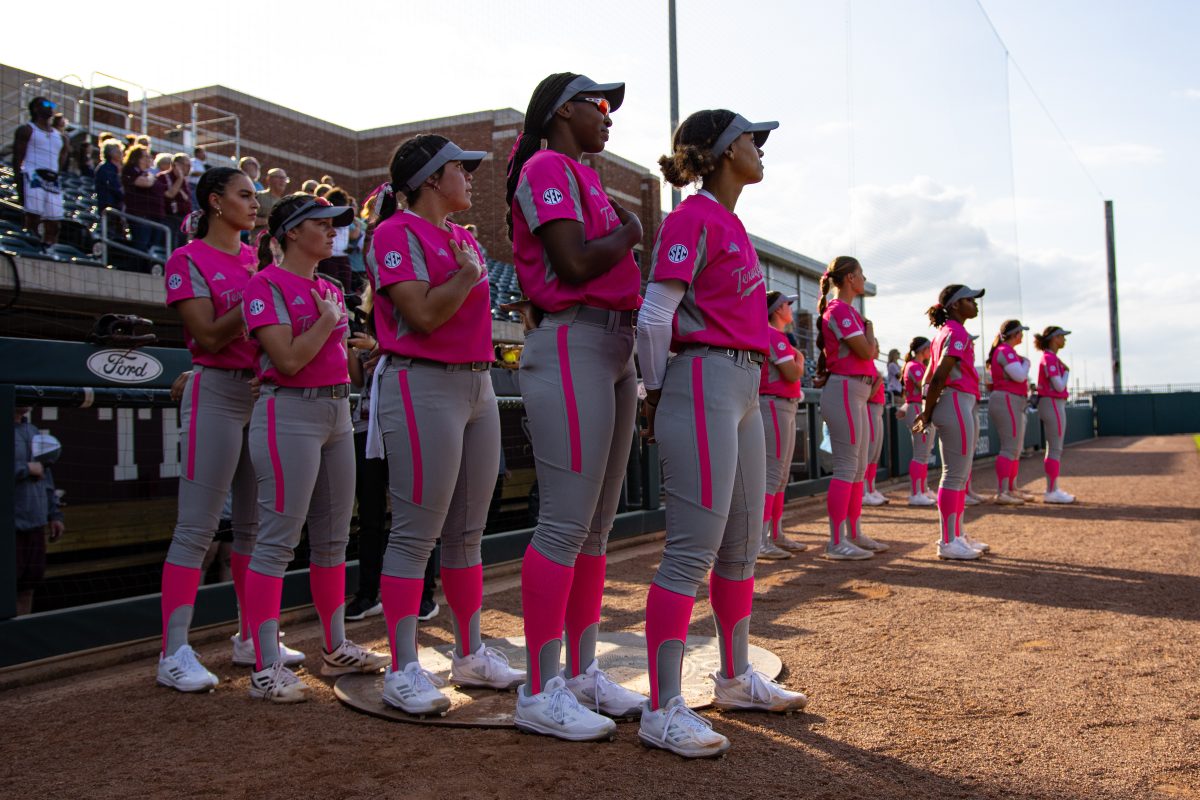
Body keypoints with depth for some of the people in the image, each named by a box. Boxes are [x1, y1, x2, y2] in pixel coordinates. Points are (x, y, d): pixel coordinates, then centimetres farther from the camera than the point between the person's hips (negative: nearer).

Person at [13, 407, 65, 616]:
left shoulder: (33, 432, 15)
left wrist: (54, 514, 18)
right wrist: (27, 468, -14)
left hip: (35, 524, 8)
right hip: (10, 528, -8)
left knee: (28, 587, 13)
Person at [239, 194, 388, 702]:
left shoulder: (330, 291, 18)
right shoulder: (266, 285, -6)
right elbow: (288, 358, -17)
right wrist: (327, 320, -7)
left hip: (338, 410, 9)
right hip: (289, 412, -8)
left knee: (333, 538, 12)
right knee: (277, 540, -8)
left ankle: (335, 649, 22)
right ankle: (267, 667, -5)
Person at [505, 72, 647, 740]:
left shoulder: (586, 178, 24)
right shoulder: (546, 168, -5)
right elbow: (576, 262, -18)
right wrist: (629, 233, -3)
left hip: (617, 348, 10)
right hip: (572, 344, -10)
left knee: (598, 524, 11)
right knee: (566, 524, -10)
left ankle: (582, 672, 21)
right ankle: (540, 692, -1)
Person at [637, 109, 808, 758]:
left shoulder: (731, 223, 20)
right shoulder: (694, 218, -9)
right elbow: (653, 316, -15)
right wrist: (656, 395, -6)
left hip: (744, 388, 10)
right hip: (705, 381, -10)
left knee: (743, 544, 16)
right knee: (694, 550, -10)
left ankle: (735, 678, 30)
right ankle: (662, 709, -3)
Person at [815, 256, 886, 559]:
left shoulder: (848, 310, 18)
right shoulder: (840, 310, -12)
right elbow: (867, 351, -18)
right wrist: (869, 327, 0)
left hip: (855, 394, 10)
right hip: (844, 391, -10)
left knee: (859, 467, 14)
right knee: (846, 467, -9)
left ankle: (854, 534, 23)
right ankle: (836, 543, -6)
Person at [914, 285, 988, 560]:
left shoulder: (943, 333, 18)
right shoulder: (957, 333, -12)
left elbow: (930, 377, 16)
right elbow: (940, 375, -19)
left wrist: (927, 411, 10)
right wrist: (928, 413, -15)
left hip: (962, 407, 10)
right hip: (957, 402, -10)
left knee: (961, 474, 15)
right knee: (955, 475, -7)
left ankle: (957, 535, 22)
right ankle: (948, 542, -3)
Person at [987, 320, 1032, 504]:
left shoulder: (1002, 351, 19)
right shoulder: (1006, 351, -13)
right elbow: (1019, 376, -22)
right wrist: (1026, 363, -5)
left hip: (1013, 404, 11)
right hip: (1007, 401, -11)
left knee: (1016, 449, 17)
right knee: (1010, 448, -14)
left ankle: (1010, 490, 24)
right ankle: (1001, 493, -16)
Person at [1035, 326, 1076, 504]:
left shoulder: (1051, 357, 16)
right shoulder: (1050, 358, -13)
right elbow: (1059, 386, -19)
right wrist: (1067, 371, -4)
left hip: (1052, 405, 10)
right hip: (1053, 404, -10)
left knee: (1053, 449, 12)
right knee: (1056, 449, -8)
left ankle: (1053, 489, 17)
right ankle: (1051, 491, -7)